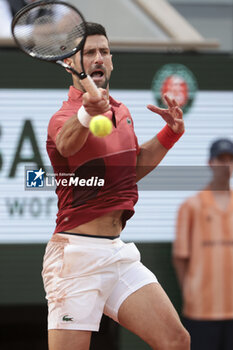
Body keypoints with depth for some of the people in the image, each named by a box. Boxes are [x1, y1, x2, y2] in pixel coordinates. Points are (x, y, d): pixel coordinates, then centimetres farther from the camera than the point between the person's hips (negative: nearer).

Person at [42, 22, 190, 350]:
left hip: (118, 251, 7)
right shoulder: (63, 117, -11)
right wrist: (87, 113, -60)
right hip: (77, 253, -7)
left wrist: (171, 132, 16)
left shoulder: (121, 111, 14)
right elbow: (67, 142, -37)